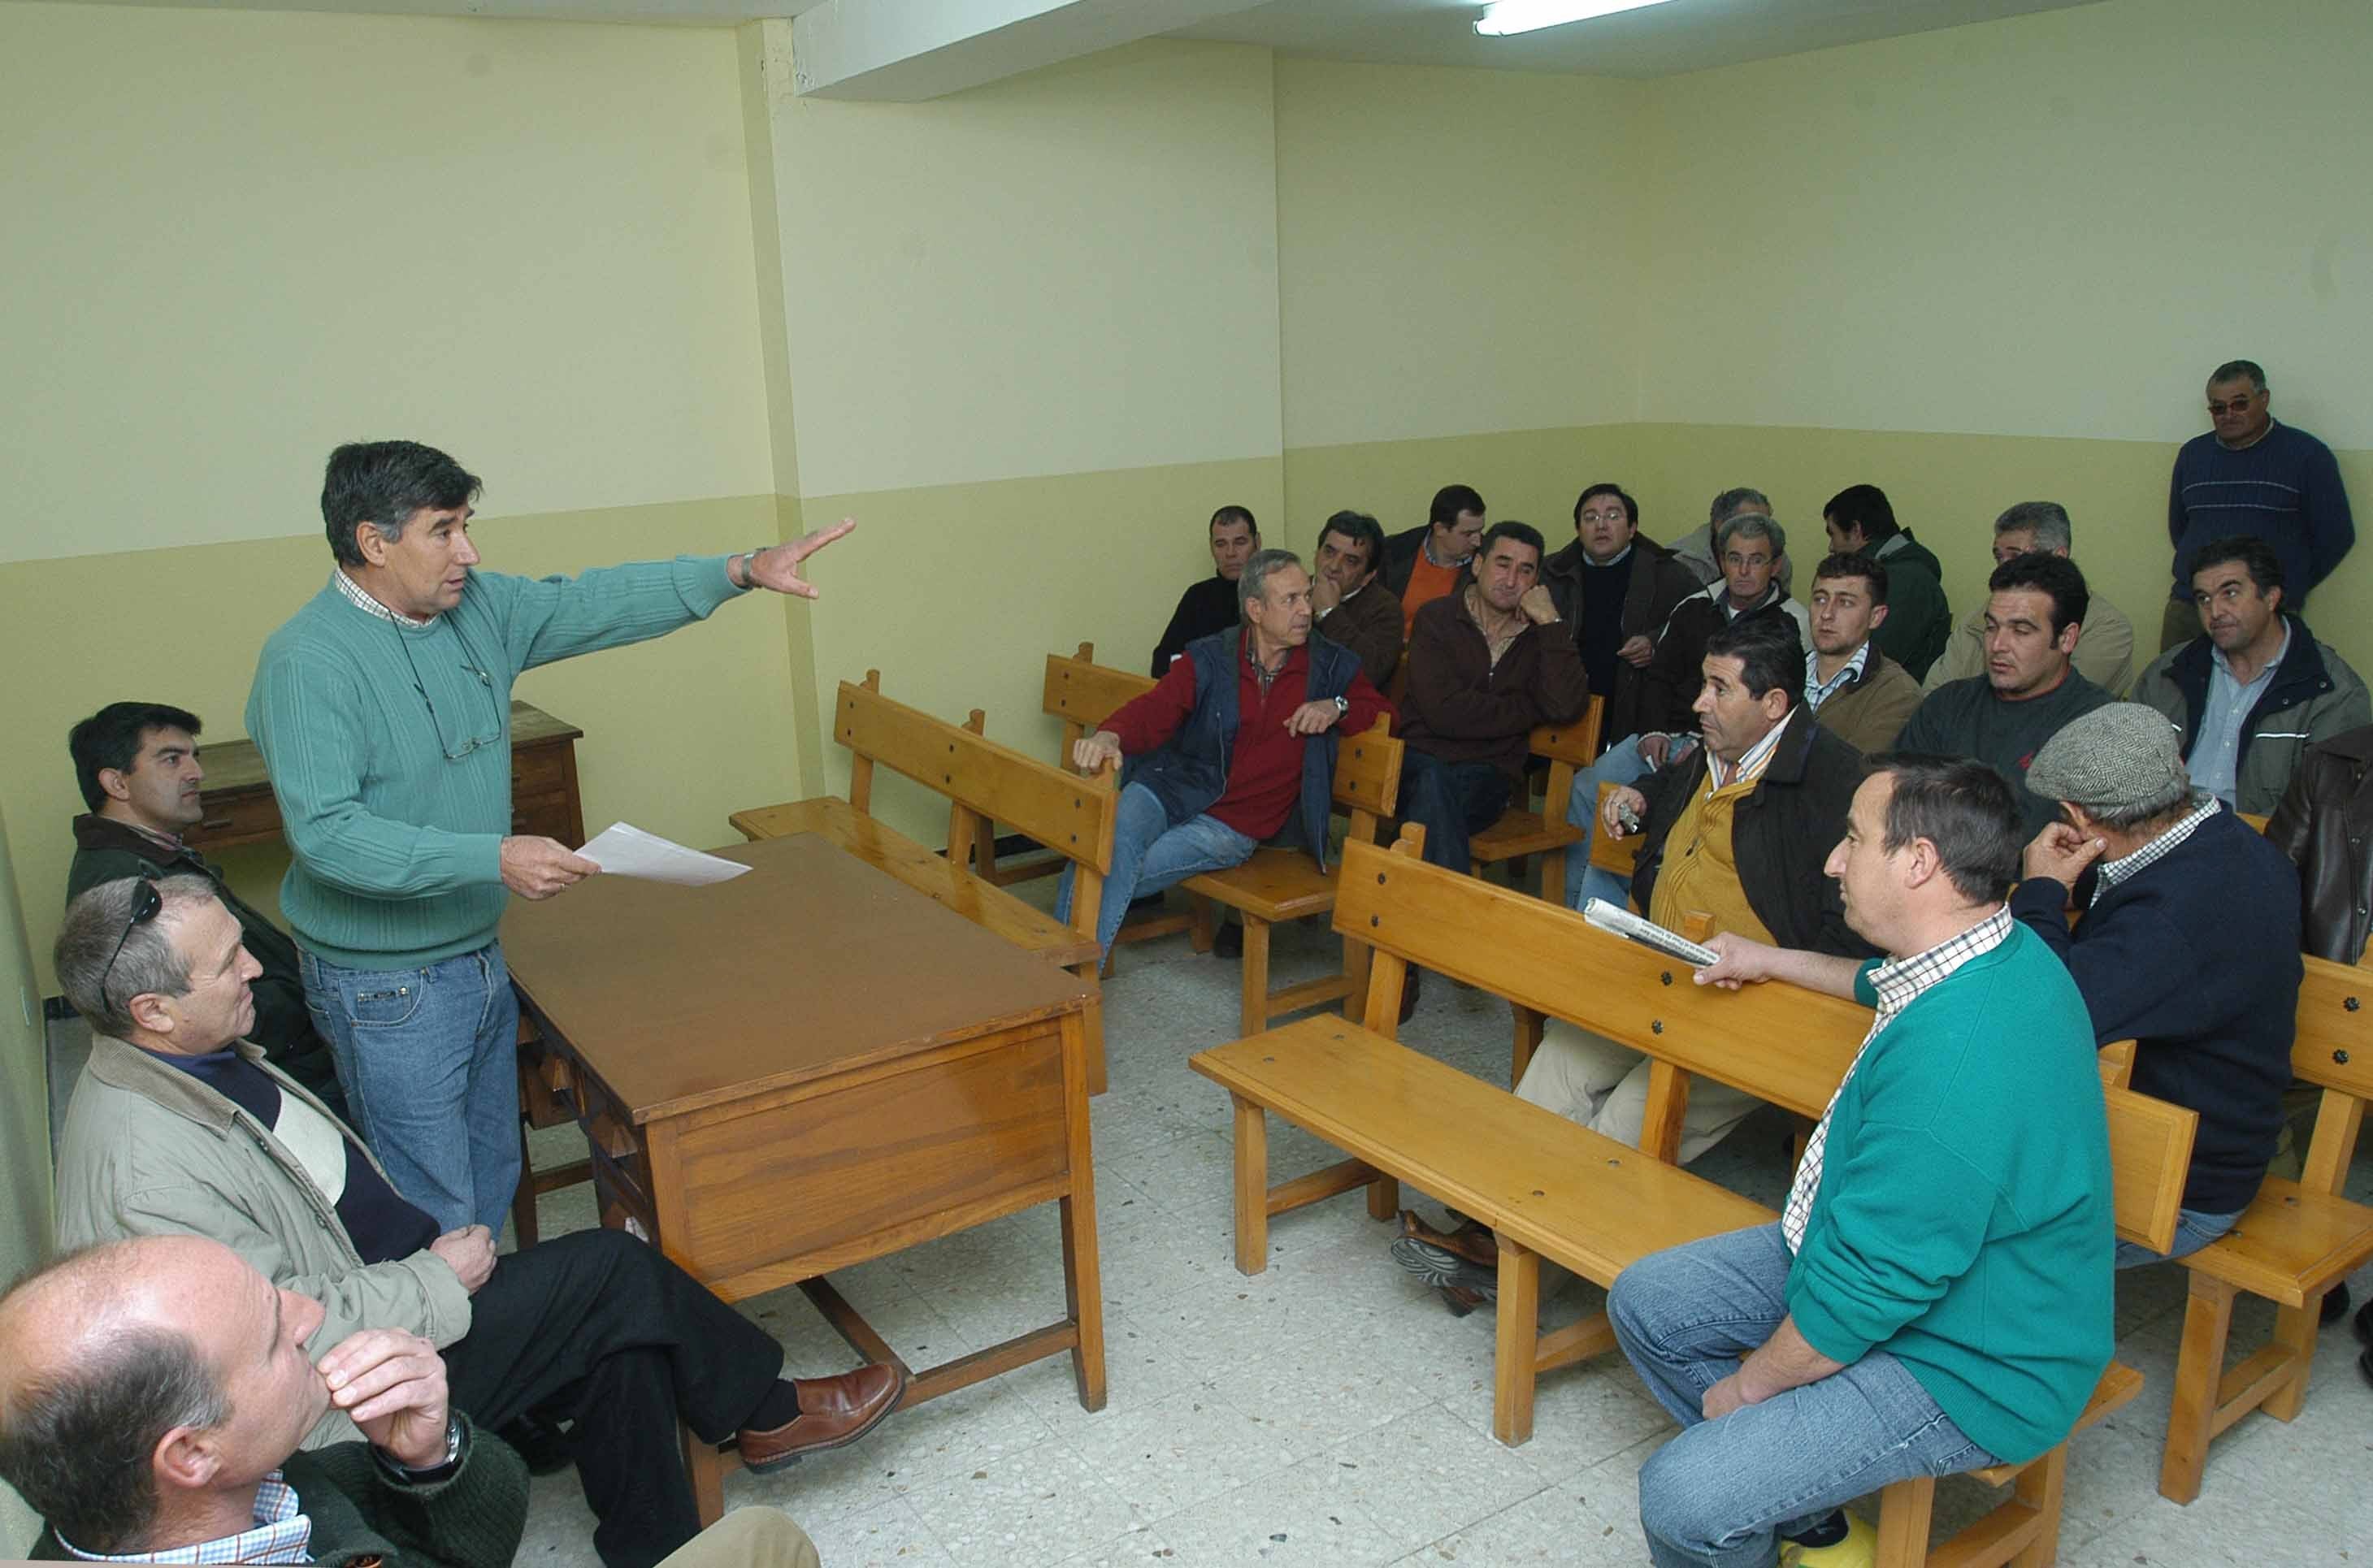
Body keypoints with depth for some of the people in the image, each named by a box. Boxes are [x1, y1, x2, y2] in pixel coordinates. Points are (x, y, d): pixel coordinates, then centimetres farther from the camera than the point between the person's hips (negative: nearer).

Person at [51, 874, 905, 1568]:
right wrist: (440, 1282, -16)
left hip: (380, 1284, 9)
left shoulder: (197, 1056, 1)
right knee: (611, 1272, -13)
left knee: (618, 1346, -6)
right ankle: (769, 1413, 9)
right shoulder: (148, 1167, -29)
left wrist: (430, 1247, 6)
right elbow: (289, 1329, -28)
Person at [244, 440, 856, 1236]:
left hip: (480, 956, 8)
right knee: (432, 1212, 3)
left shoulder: (477, 607, 1)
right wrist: (493, 858, -34)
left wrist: (741, 570, -4)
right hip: (387, 984, -8)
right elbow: (325, 833, -28)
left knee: (493, 1175, 21)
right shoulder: (308, 661, -21)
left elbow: (593, 604, 5)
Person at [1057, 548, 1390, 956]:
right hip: (1172, 789, 1)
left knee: (1118, 876, -23)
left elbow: (1381, 709, 14)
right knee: (1113, 837, -31)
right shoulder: (1208, 659, 1)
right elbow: (1155, 710, -11)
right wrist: (1110, 736, -34)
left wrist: (1337, 707, -10)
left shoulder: (1331, 665, 5)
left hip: (1234, 826, 0)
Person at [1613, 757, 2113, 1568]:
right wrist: (1773, 961, 31)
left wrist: (1749, 1384, -12)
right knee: (1646, 1302, 8)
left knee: (1683, 1497, -22)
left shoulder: (1952, 1061, -36)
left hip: (1968, 1368, -10)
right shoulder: (2003, 951, -3)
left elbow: (1868, 1288, -28)